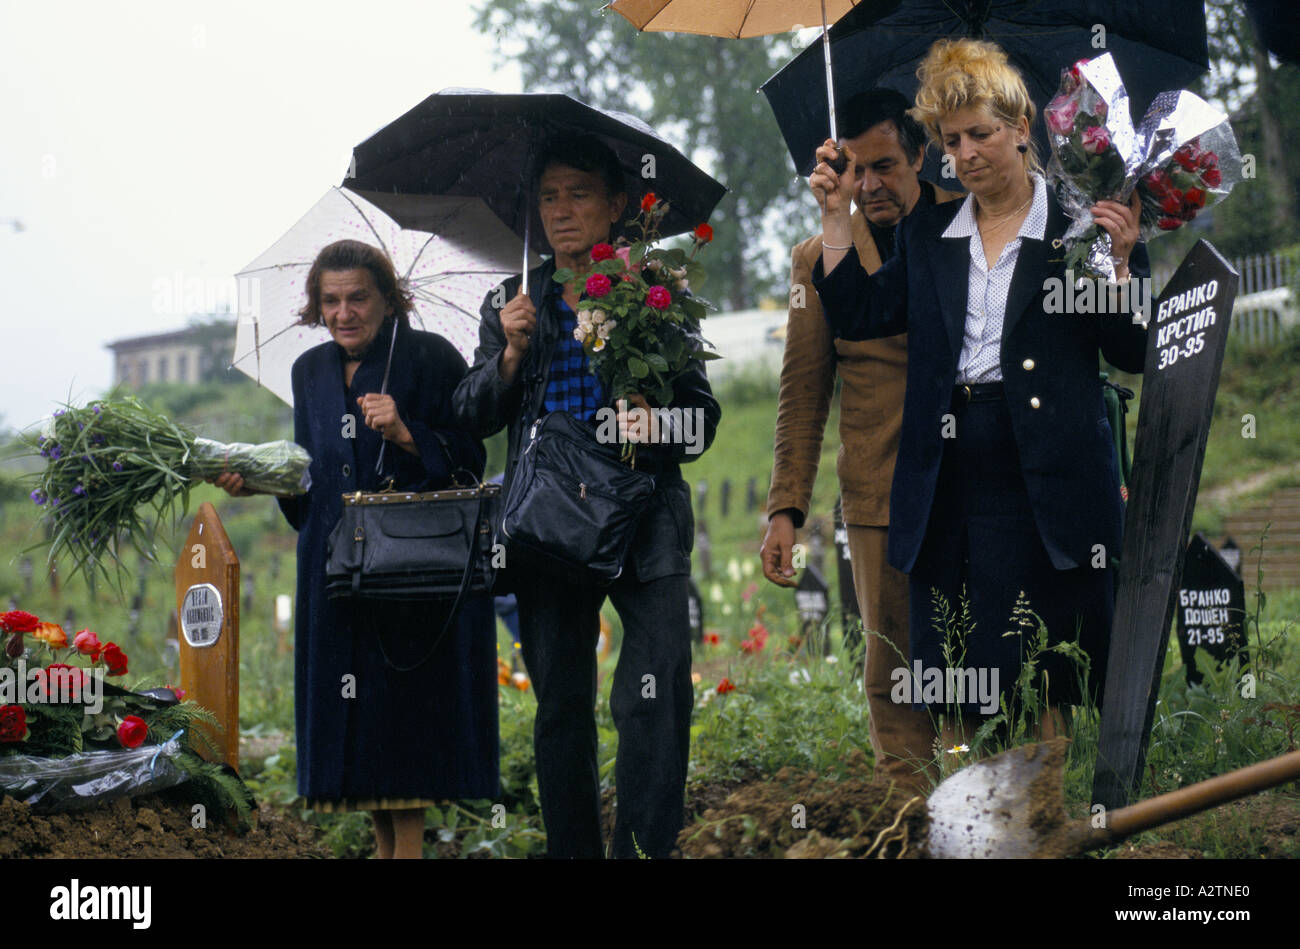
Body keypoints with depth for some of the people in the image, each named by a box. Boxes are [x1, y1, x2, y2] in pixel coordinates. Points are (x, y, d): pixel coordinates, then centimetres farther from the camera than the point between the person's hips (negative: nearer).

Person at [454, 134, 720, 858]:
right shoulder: (513, 304, 15)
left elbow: (704, 412, 5)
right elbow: (475, 417, 9)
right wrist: (511, 353, -8)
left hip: (643, 515, -2)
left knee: (660, 690, -16)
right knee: (562, 703, 6)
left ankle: (646, 846, -10)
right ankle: (573, 847, 14)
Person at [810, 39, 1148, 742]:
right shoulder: (927, 235, 16)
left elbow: (1134, 354, 1)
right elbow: (857, 316, 11)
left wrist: (1117, 263, -13)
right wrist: (835, 216, 8)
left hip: (1048, 479, -4)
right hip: (950, 485, 4)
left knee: (1051, 683, -4)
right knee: (951, 696, 4)